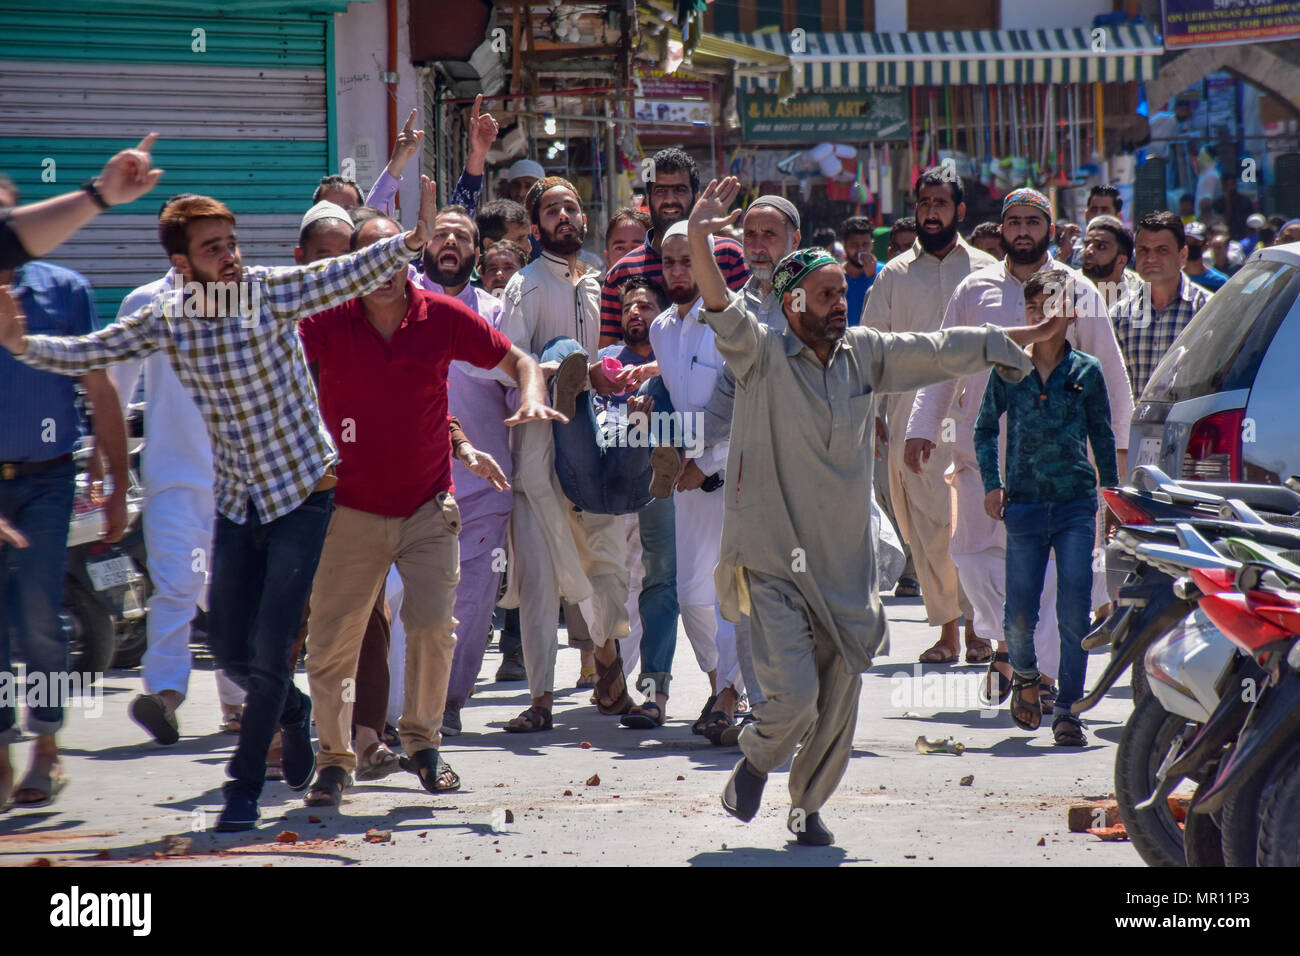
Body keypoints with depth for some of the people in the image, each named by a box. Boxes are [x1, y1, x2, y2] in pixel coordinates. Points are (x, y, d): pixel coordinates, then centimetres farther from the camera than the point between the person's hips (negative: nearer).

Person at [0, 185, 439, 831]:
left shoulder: (272, 293, -13)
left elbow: (354, 274, -23)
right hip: (237, 504, 4)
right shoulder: (167, 323, -3)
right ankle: (294, 713, 41)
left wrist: (410, 241, -40)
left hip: (302, 494, -4)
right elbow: (85, 354, -1)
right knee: (231, 651, 10)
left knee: (269, 651, -9)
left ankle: (243, 789, 4)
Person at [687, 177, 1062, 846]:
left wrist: (1027, 338, 24)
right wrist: (699, 240, -42)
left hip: (845, 560, 5)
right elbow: (723, 312, -25)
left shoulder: (863, 354, 8)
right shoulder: (763, 354, -8)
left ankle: (808, 804, 31)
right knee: (795, 696, -15)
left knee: (838, 702, 9)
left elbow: (940, 351, 19)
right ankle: (755, 762, 17)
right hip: (774, 560, -5)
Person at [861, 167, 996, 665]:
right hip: (912, 414, 1)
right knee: (928, 525, -1)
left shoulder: (986, 270, 9)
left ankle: (977, 627, 2)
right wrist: (872, 411, 4)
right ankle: (946, 629, 5)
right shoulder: (895, 275, 11)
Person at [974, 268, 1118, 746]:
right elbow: (985, 428, 14)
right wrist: (992, 483, 3)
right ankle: (1025, 675, 31)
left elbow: (1103, 436, 13)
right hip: (1025, 505, 0)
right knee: (1019, 615, 0)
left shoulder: (1086, 372, 4)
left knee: (1074, 611, -8)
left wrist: (1111, 492, 13)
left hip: (1075, 506, 0)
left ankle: (1067, 709, 0)